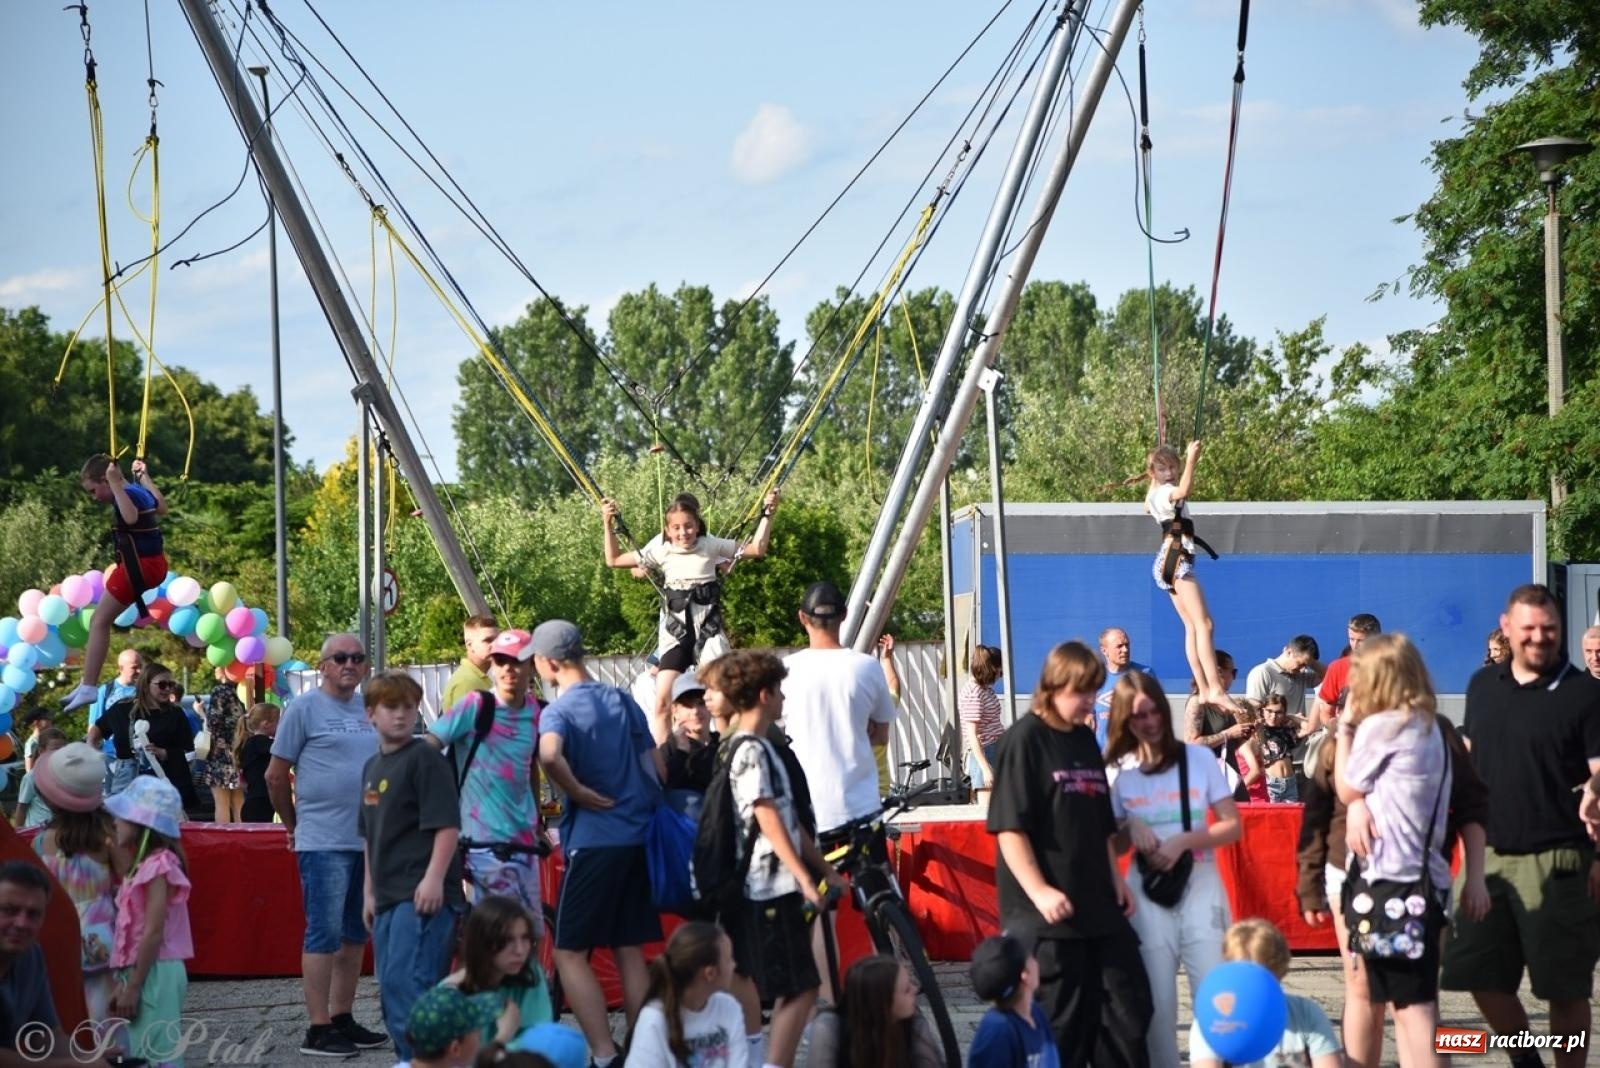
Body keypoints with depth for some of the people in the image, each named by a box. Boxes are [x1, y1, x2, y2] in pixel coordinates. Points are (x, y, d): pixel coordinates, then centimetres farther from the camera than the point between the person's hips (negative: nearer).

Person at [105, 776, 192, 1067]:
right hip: (141, 974, 10)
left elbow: (153, 933, -19)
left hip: (153, 974, -10)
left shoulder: (157, 866, -14)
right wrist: (122, 983, 15)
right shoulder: (144, 865, 15)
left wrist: (132, 987, -18)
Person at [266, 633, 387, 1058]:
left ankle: (342, 1020, 21)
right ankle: (318, 1030, -1)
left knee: (355, 935, 12)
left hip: (370, 841, 6)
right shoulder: (304, 708, -5)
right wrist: (294, 824, 6)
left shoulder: (371, 710, 11)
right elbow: (275, 776, -2)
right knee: (324, 935, -5)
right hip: (324, 843, -6)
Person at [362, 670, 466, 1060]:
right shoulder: (372, 767, 18)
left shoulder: (425, 758, -7)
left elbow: (448, 824, -14)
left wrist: (434, 878, -22)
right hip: (389, 897, 9)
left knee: (405, 983, -17)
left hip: (422, 894, -9)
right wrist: (369, 891, 23)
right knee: (391, 988, 10)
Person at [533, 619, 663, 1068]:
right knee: (630, 950, 13)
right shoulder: (622, 700, 9)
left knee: (570, 951, 0)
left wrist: (579, 793, -17)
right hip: (640, 836, 7)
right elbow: (656, 766, 13)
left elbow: (549, 756, -32)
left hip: (595, 841, -7)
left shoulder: (559, 711, -11)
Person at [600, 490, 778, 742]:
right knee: (662, 701, -7)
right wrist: (608, 524, 6)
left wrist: (766, 515, -2)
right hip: (675, 633, 2)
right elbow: (614, 560, 13)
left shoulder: (711, 546, 1)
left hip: (708, 629, -2)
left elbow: (757, 549, 6)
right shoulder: (660, 551, 5)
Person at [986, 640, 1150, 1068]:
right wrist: (1038, 890, -21)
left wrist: (1115, 877, 13)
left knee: (1129, 1009, 8)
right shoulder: (1024, 739, -8)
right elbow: (1009, 825, -14)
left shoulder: (1086, 740, 13)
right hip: (1050, 914, -7)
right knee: (1060, 1025, -2)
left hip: (1100, 906, 7)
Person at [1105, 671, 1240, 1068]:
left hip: (1201, 887, -1)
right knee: (1157, 999, 2)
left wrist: (1183, 841, -14)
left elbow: (1233, 826, -1)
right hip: (1147, 893, 1)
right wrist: (1130, 828, -12)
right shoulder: (1117, 772, 4)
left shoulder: (1199, 759, 1)